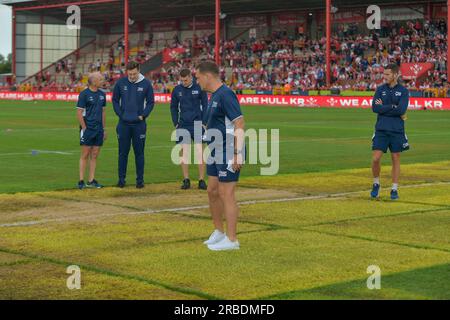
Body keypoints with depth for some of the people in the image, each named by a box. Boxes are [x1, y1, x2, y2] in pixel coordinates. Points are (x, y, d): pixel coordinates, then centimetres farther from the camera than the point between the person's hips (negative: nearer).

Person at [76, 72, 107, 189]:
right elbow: (79, 112, -9)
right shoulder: (84, 94, -8)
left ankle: (91, 181, 12)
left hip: (99, 129, 6)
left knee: (95, 155, 7)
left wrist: (104, 129, 14)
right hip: (88, 129, -6)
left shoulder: (102, 94, 11)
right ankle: (81, 181, 1)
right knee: (85, 155, -4)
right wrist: (84, 128, -13)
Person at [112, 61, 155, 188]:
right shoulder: (120, 83, 0)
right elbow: (115, 100, 9)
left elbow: (151, 102, 5)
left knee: (139, 153, 4)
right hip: (124, 124, 1)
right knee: (123, 153, 5)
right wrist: (120, 114, -2)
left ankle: (140, 179, 11)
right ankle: (121, 179, 13)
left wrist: (143, 115, -6)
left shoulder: (146, 84, -2)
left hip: (139, 124, -1)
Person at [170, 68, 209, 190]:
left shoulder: (199, 88, -3)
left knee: (200, 152, -5)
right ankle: (186, 180, 8)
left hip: (197, 125, -2)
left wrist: (203, 123, -4)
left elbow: (205, 106, 2)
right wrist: (175, 123, 5)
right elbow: (173, 107, 12)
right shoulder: (177, 90, 4)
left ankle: (201, 180, 0)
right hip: (183, 125, 2)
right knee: (184, 152, 1)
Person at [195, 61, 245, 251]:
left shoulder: (225, 95, -16)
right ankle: (219, 232, 28)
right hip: (216, 154, 10)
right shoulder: (214, 96, 15)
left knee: (226, 194, -5)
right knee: (212, 192, 14)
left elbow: (240, 124, -21)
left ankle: (231, 240, 2)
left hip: (229, 155, -10)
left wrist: (238, 154, -24)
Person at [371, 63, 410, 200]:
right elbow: (374, 108, -7)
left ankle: (394, 189, 14)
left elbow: (402, 109, -15)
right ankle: (376, 184, 15)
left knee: (396, 159, 4)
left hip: (397, 130, -1)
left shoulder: (403, 91, 0)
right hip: (381, 129, 1)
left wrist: (383, 107, -9)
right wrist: (393, 107, -11)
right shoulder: (380, 89, 6)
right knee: (376, 158, -6)